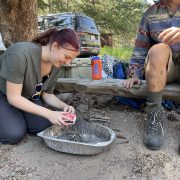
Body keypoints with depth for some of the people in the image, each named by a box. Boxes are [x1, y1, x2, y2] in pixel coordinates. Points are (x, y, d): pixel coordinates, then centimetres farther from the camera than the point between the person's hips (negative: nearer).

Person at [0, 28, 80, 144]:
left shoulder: (56, 64, -14)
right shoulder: (20, 54, -34)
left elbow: (47, 94, -3)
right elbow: (13, 97, -30)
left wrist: (63, 106, -23)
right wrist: (49, 113, -36)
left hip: (28, 97, 6)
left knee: (43, 126, -15)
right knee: (14, 134, -25)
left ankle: (19, 119, 13)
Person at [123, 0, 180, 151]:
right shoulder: (151, 13, 7)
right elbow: (141, 47, 5)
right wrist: (136, 75, -3)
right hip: (161, 70, 0)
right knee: (158, 49, -29)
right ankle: (155, 113, -25)